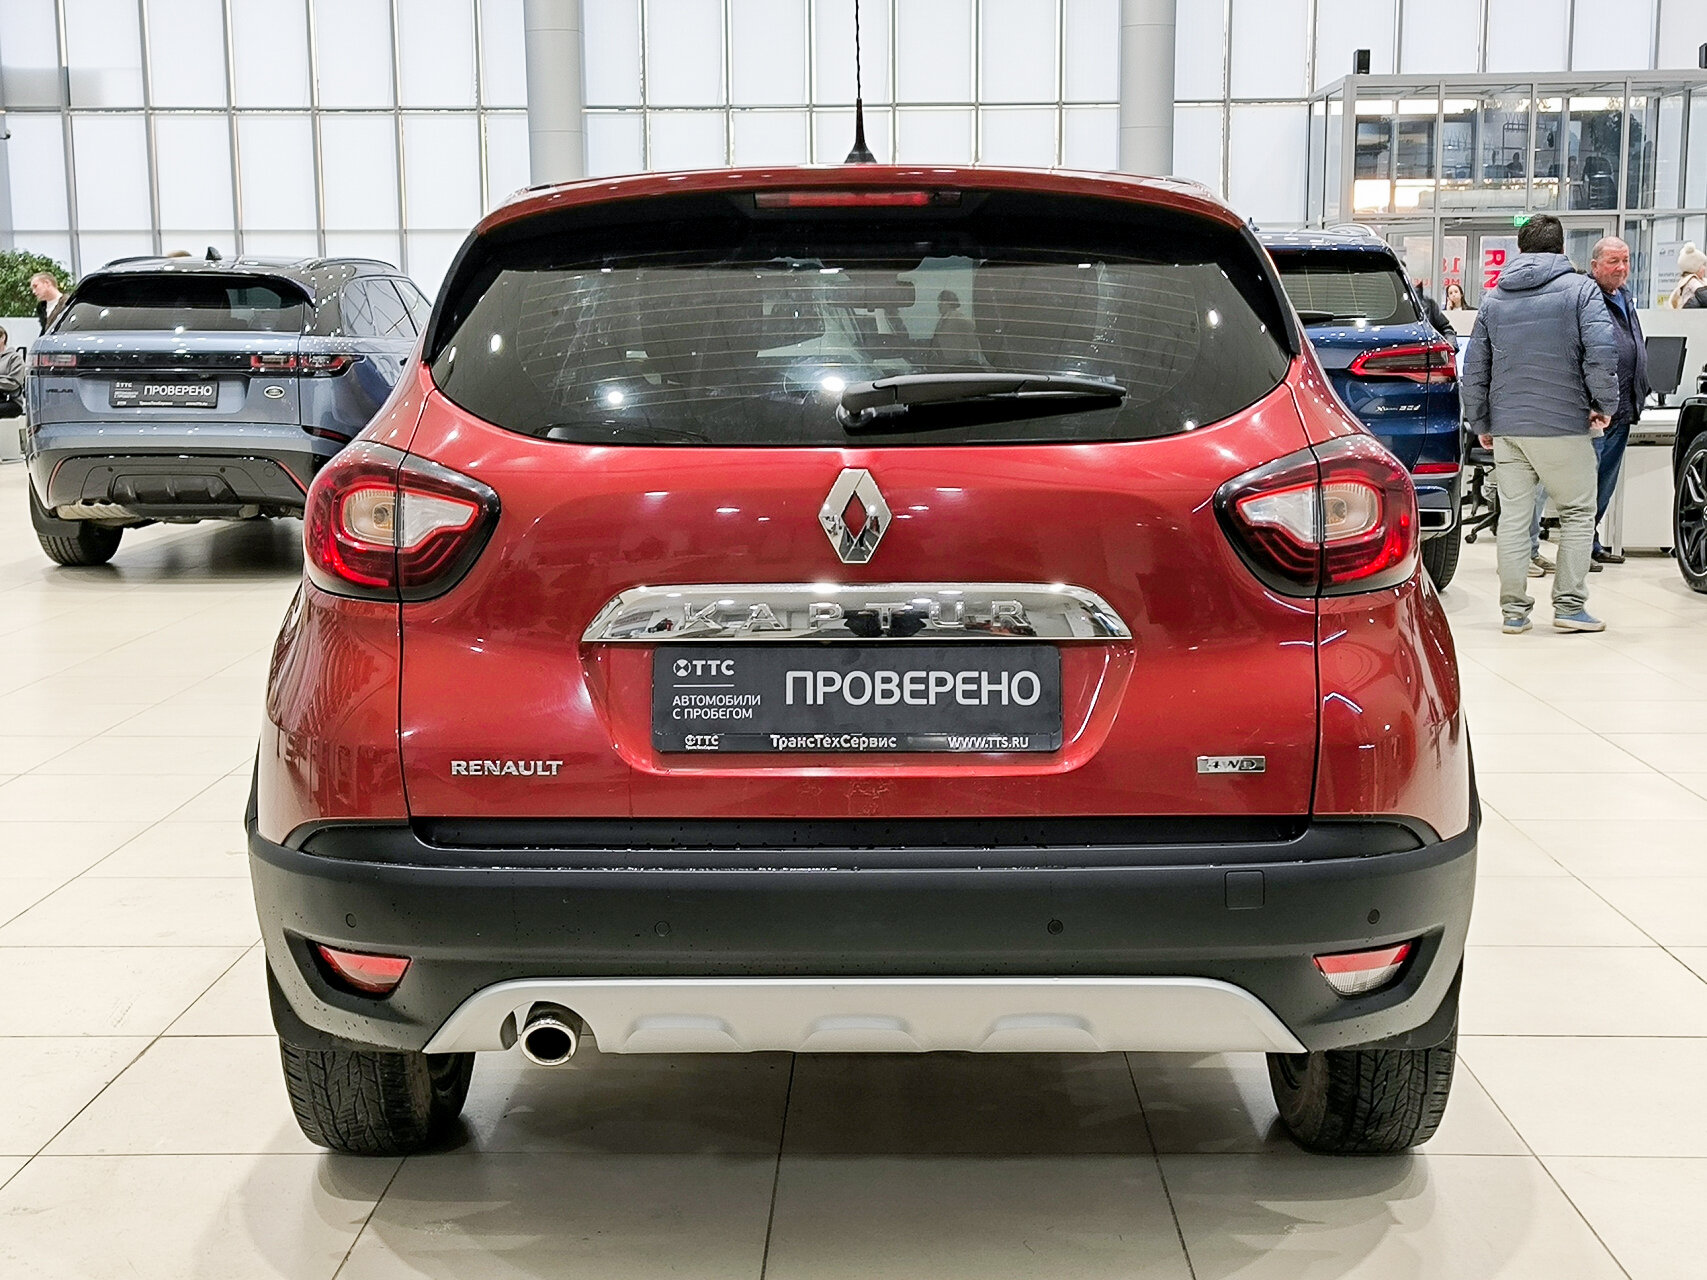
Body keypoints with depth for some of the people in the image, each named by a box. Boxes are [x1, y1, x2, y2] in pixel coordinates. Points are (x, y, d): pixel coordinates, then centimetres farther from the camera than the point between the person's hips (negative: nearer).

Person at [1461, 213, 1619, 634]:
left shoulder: (1493, 298, 11)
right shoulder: (1581, 290, -3)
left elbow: (1474, 367, 12)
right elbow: (1602, 352, -14)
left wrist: (1480, 423, 19)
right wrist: (1605, 404, -1)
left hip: (1506, 427, 4)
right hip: (1563, 424, -4)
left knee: (1514, 516, 7)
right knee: (1578, 513, 8)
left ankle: (1514, 609, 8)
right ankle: (1569, 604, 5)